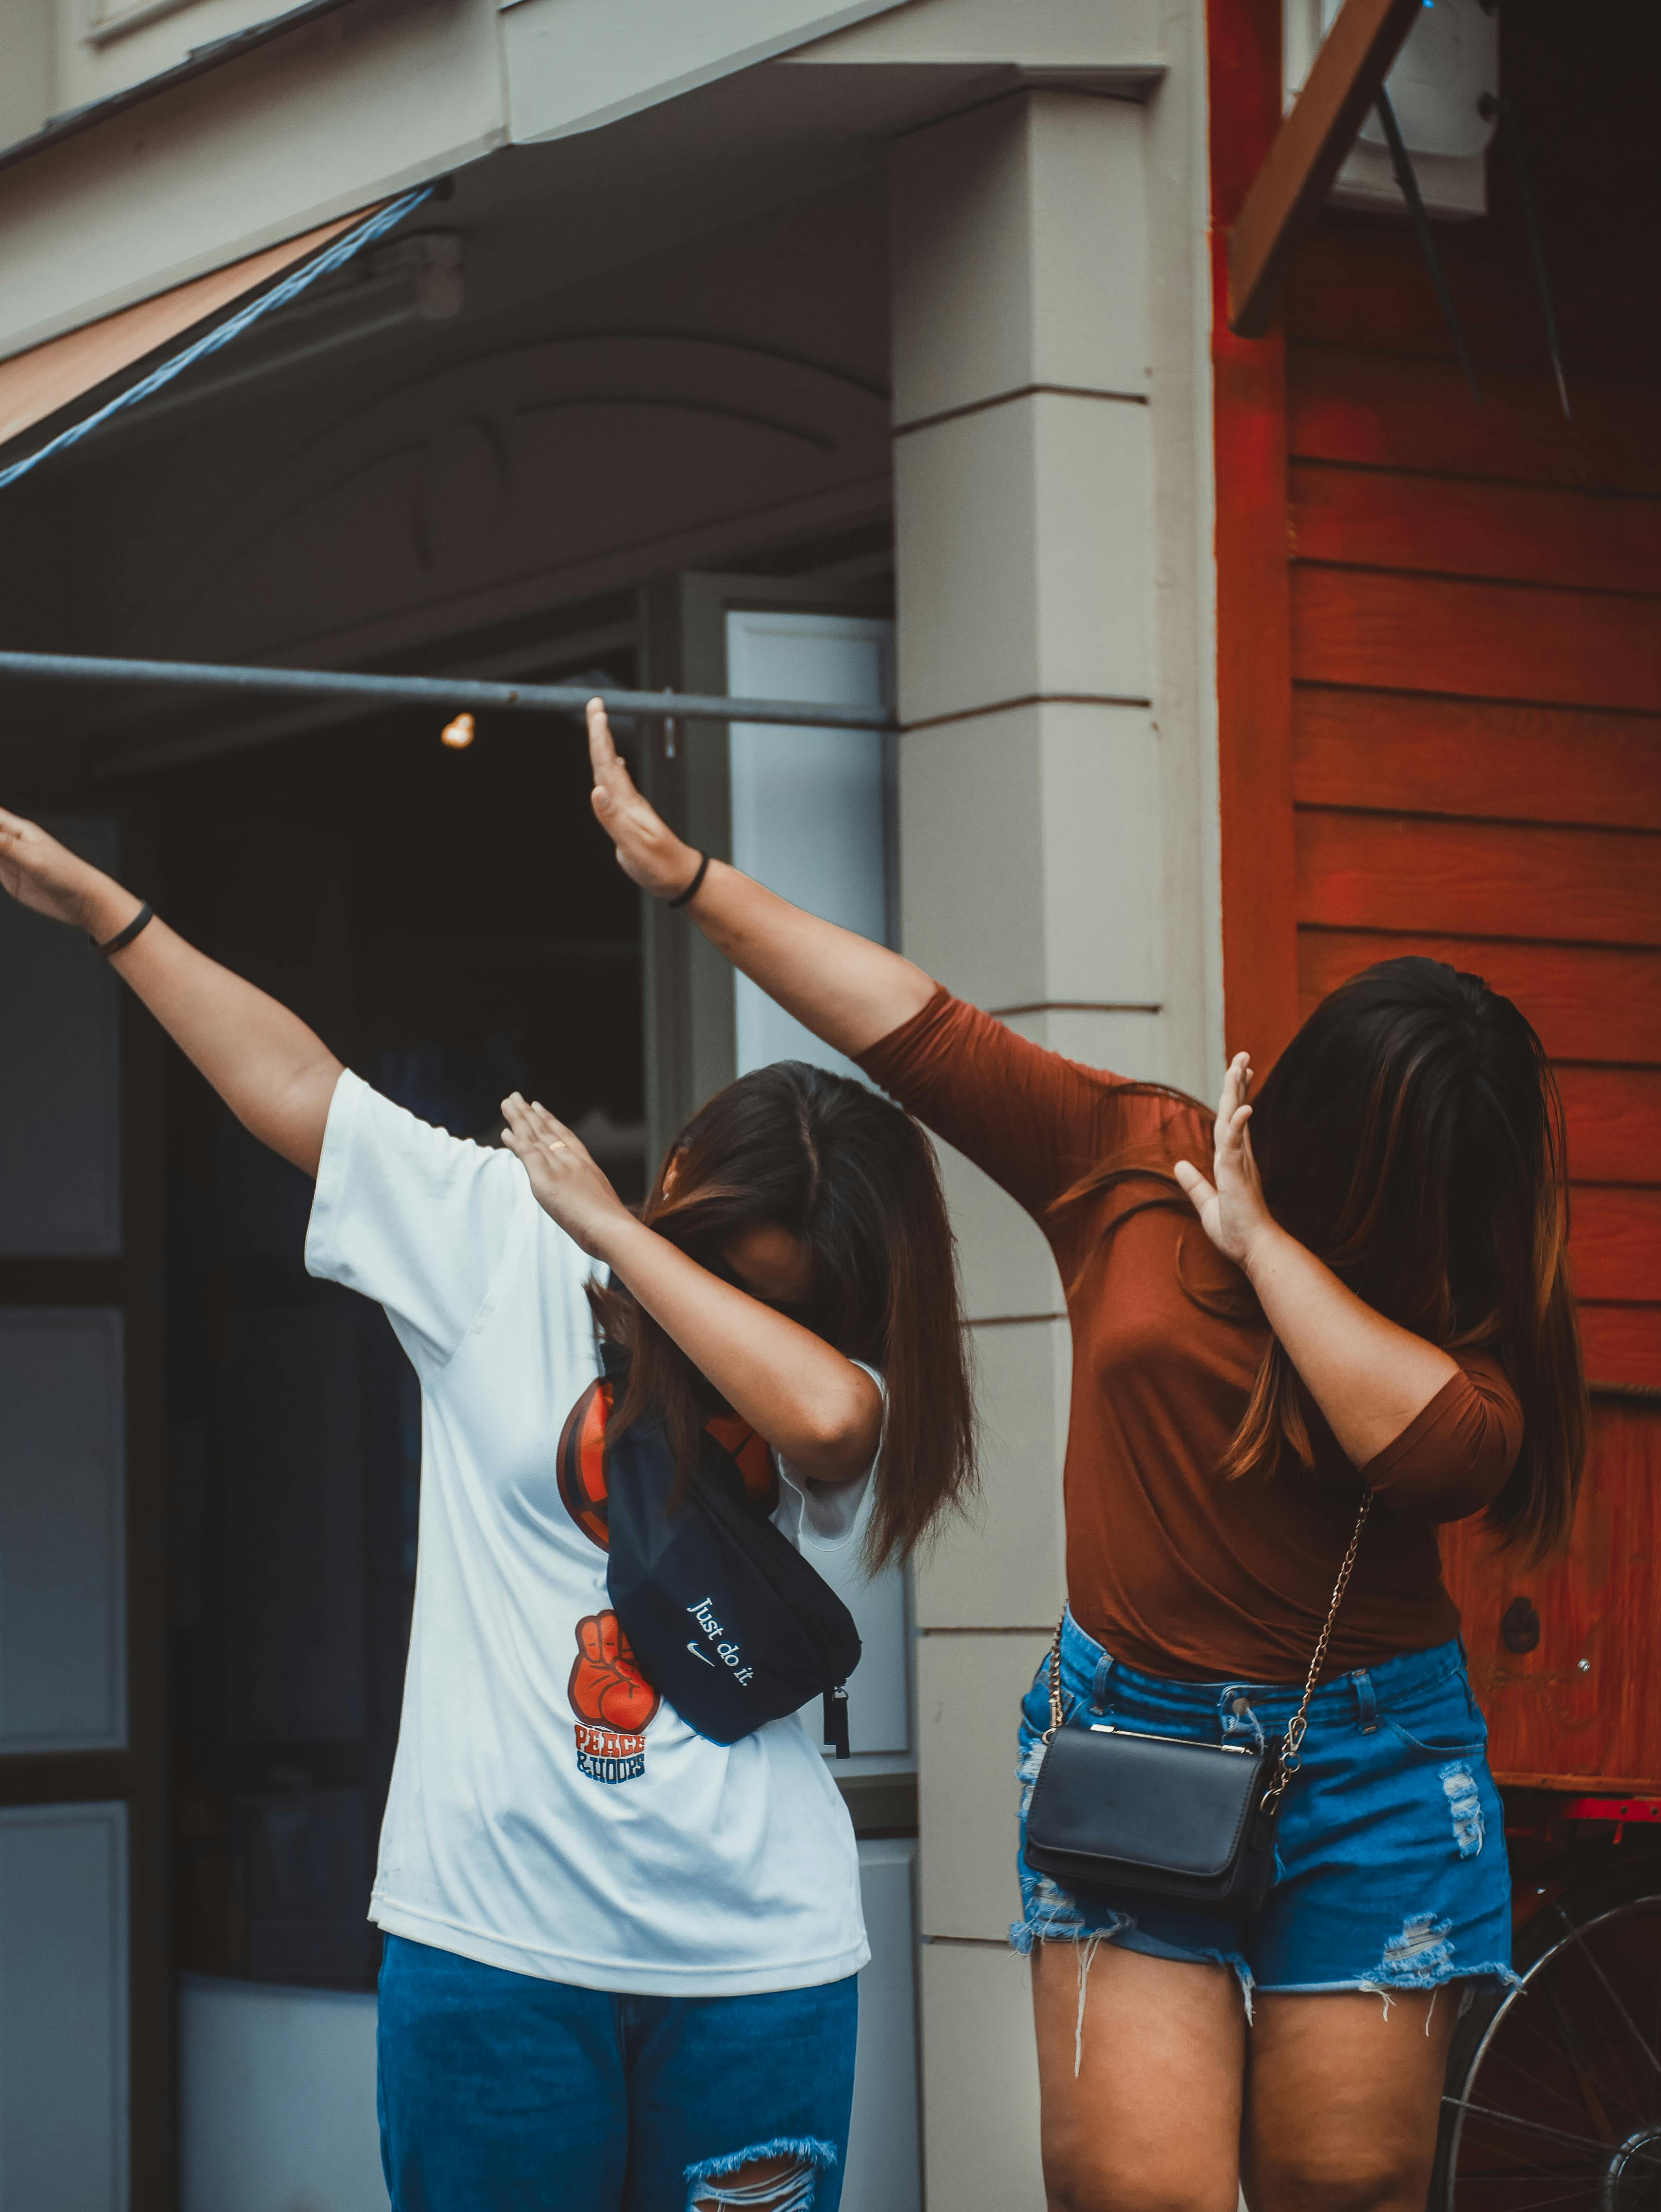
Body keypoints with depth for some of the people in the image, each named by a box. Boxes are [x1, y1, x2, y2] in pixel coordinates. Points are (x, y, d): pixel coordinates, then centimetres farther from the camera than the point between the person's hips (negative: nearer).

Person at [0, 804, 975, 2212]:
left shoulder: (830, 1358, 2)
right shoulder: (497, 1239, 2)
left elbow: (825, 1412, -22)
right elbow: (293, 1082, 4)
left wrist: (621, 1239, -13)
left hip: (752, 1945, 0)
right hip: (493, 1925, 0)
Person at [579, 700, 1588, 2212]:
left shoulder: (1465, 1285, -3)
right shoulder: (1130, 1161, 0)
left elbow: (1446, 1445, -22)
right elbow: (921, 1032, 0)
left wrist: (1265, 1242, -15)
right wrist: (685, 872, -1)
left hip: (1369, 1763, 0)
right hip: (1132, 1735, 0)